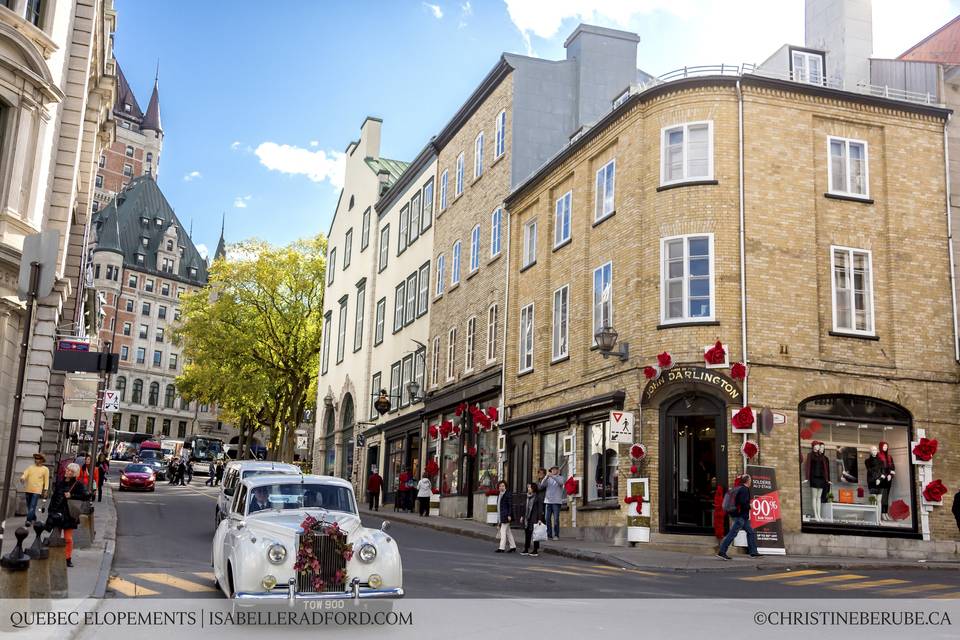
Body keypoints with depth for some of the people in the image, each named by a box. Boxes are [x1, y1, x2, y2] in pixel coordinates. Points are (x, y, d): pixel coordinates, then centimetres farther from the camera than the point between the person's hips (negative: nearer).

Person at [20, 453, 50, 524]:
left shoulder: (45, 469, 2)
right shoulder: (30, 467, 10)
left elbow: (46, 480, 3)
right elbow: (25, 474, -4)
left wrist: (45, 490, -2)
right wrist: (22, 478, -26)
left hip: (37, 491, -4)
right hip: (28, 490, 4)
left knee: (32, 506, -15)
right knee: (29, 506, 13)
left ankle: (28, 520, -18)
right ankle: (33, 519, 28)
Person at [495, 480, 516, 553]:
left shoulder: (508, 495, -9)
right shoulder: (499, 495, 16)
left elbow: (510, 506, -13)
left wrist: (509, 515, -20)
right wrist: (498, 519, 21)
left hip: (506, 516, -9)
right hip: (500, 516, 9)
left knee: (503, 531, -9)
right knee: (508, 532, 12)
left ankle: (502, 548, -8)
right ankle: (513, 547, 17)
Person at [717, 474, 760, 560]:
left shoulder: (739, 488, 14)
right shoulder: (745, 489, -14)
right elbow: (743, 503, -24)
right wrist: (749, 506, -7)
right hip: (741, 516, -10)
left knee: (751, 532, 14)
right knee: (732, 533, -9)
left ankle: (753, 552, 17)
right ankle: (721, 552, -10)